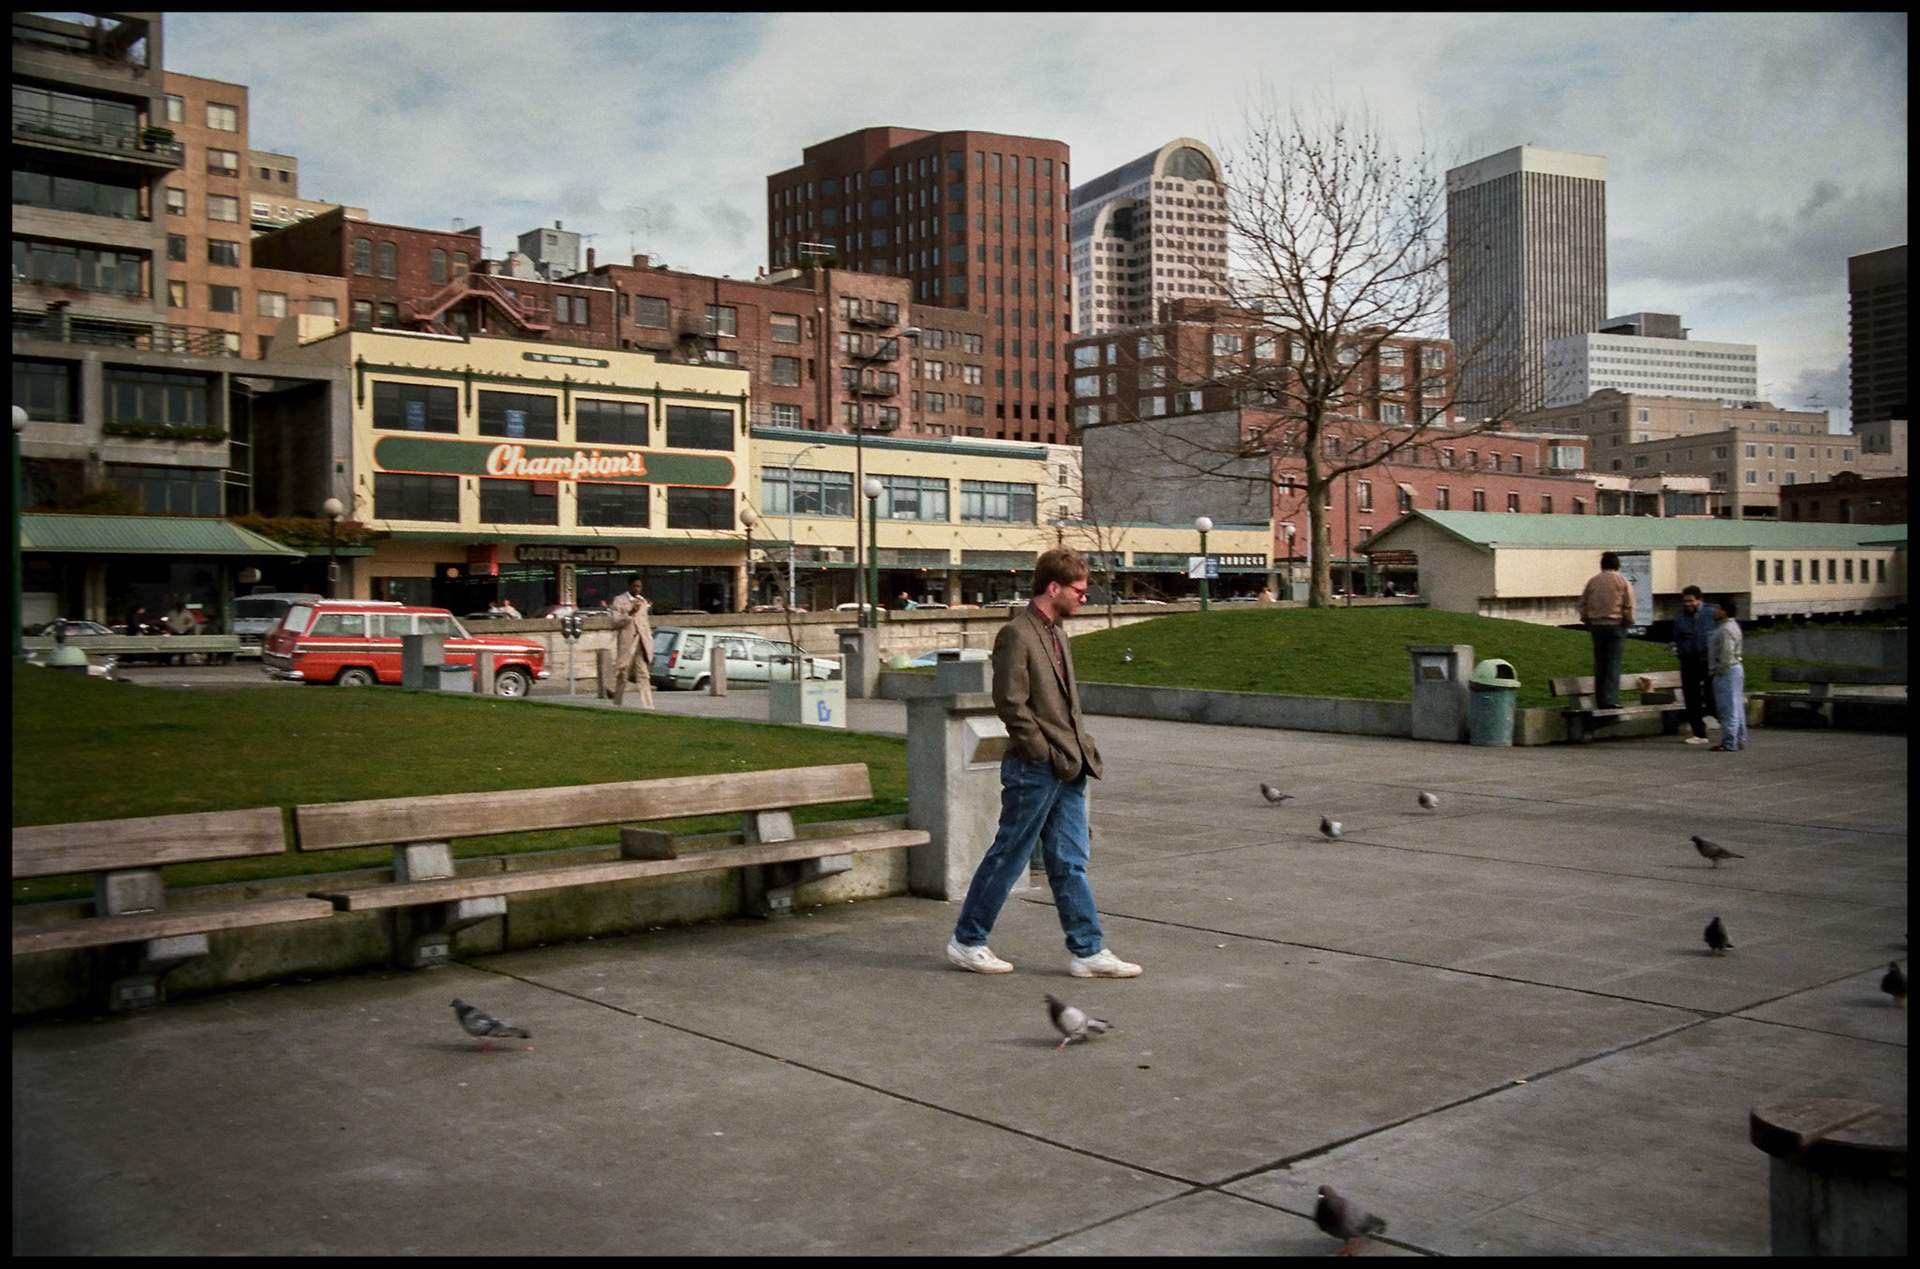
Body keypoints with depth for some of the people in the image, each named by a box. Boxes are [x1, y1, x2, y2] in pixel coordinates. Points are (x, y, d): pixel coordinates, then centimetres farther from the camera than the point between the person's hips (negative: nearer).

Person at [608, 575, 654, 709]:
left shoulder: (643, 601, 17)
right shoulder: (619, 601, -2)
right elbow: (615, 622, -9)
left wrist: (649, 636, 17)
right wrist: (630, 613, -20)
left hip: (641, 643, 4)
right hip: (626, 644, -4)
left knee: (643, 675, -5)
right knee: (622, 675, 5)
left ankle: (648, 706, -10)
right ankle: (617, 704, 18)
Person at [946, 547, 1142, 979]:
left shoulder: (1055, 633, 15)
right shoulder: (1016, 634, -13)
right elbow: (1011, 704, -18)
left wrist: (1081, 748, 10)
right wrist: (1045, 754, -15)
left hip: (1067, 769, 8)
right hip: (1033, 770, -8)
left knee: (1070, 863, 10)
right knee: (1008, 857, 2)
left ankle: (1088, 951, 13)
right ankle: (966, 941, 15)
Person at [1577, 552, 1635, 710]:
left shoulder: (1592, 581, 6)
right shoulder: (1623, 582, -2)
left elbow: (1583, 604, 8)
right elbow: (1629, 607, -6)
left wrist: (1587, 621, 17)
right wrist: (1628, 622, 7)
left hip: (1597, 625, 3)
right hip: (1616, 625, -3)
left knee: (1600, 663, 8)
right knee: (1613, 663, -3)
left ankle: (1600, 699, 11)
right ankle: (1610, 699, -9)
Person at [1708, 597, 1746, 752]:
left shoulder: (1726, 630, -17)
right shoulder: (1731, 626, 18)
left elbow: (1727, 653, -23)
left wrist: (1720, 671, -18)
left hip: (1727, 671, -11)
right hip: (1735, 669, 11)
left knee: (1728, 709, -9)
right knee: (1736, 707, 14)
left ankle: (1729, 744, -8)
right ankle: (1739, 740, 20)